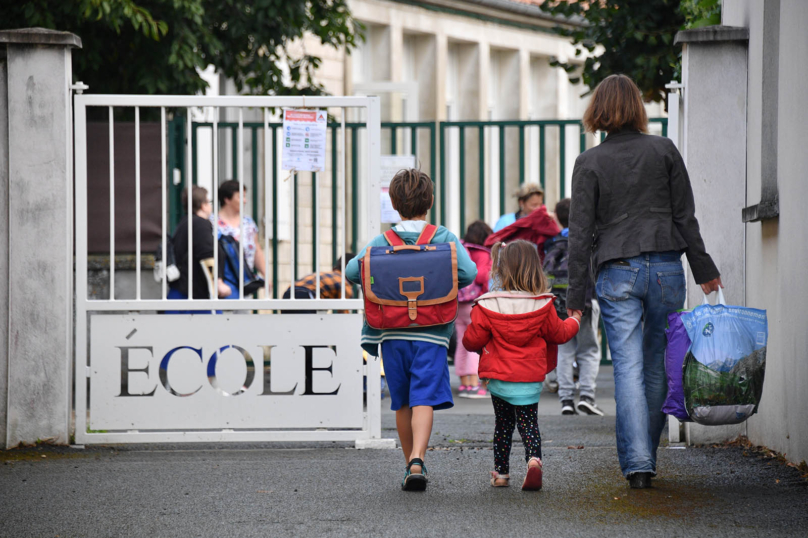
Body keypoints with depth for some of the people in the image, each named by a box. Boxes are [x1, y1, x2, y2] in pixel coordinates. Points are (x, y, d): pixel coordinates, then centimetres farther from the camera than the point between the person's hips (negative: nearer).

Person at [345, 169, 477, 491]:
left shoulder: (381, 243, 3)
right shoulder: (445, 239, 0)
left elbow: (352, 271, -3)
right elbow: (468, 273, -10)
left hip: (392, 334, 2)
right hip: (431, 333, -2)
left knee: (402, 403, 14)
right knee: (424, 399, -8)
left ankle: (411, 463, 21)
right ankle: (417, 461, -27)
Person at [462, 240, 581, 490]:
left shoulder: (487, 306, -10)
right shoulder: (543, 305, -7)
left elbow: (472, 340, -5)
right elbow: (558, 334, 8)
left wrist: (477, 345, 19)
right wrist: (573, 321, 28)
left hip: (498, 379, 0)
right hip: (530, 380, 0)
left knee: (503, 423, 17)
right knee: (528, 423, 7)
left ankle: (501, 472, 22)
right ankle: (534, 460, -20)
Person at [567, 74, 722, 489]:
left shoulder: (589, 163, -1)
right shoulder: (664, 151, 3)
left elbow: (581, 232, -3)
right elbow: (685, 217, 4)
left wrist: (576, 293, 1)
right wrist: (704, 269, 12)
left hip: (617, 272, -2)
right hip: (666, 267, 2)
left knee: (628, 368, -3)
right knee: (659, 365, 12)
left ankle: (637, 462, -13)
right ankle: (646, 455, 21)